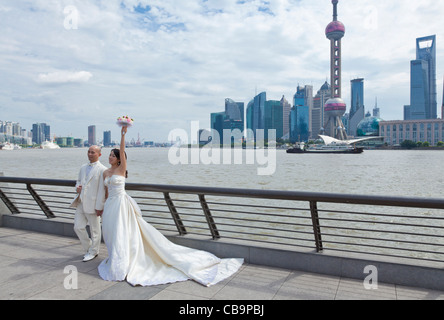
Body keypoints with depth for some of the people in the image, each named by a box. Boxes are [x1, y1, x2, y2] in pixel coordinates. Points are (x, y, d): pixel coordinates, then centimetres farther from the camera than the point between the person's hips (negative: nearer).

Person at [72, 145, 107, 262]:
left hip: (93, 204, -7)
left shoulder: (102, 170, -11)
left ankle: (93, 252, 25)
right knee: (78, 227, 9)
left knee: (94, 230, 7)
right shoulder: (83, 167, 12)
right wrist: (77, 187, 1)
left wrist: (99, 207, -15)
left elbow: (102, 190, -14)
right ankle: (88, 249, 29)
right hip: (81, 203, 7)